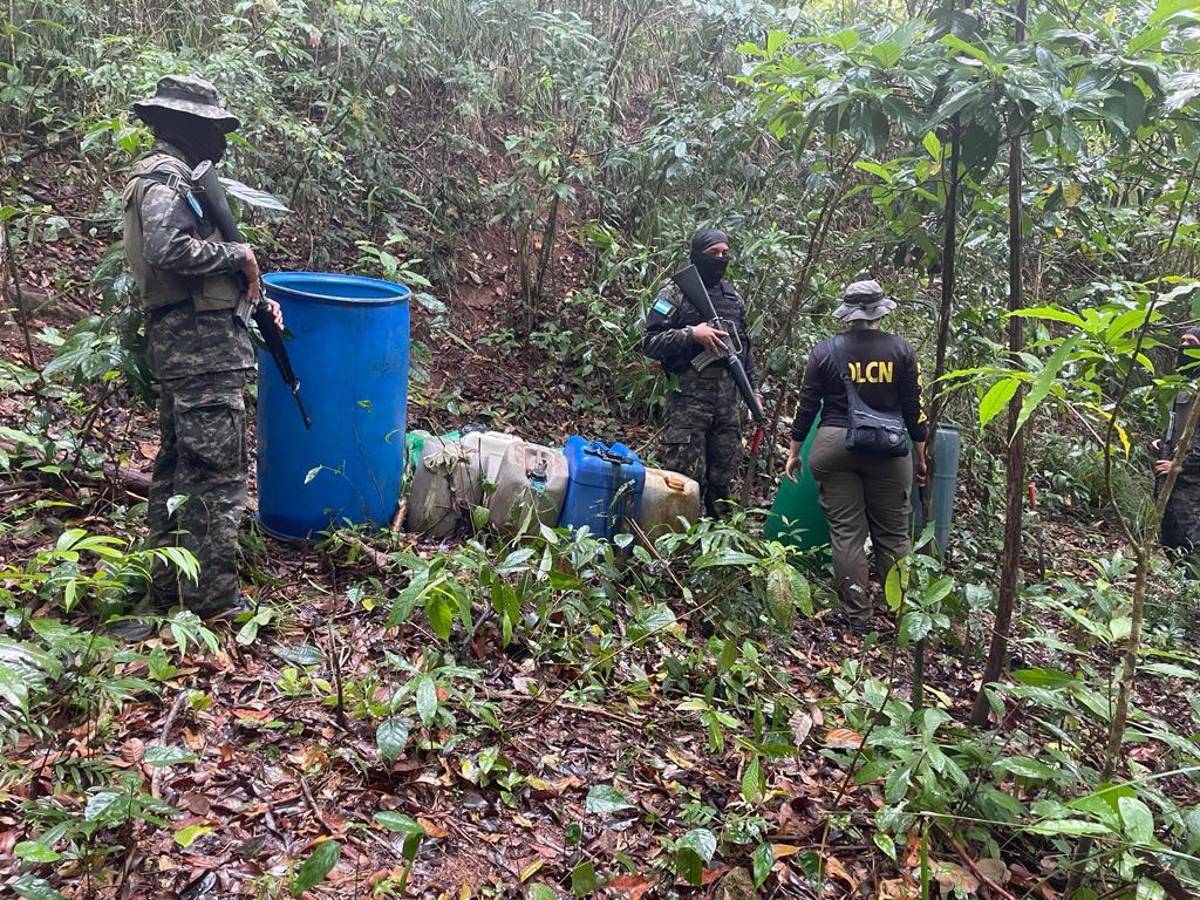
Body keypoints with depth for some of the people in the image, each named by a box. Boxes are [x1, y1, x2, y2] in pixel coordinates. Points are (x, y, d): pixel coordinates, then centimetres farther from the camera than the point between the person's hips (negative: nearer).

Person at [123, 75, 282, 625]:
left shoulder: (162, 175, 21)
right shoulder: (166, 175, -11)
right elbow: (169, 250, -28)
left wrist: (250, 297, 10)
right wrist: (239, 254, -15)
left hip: (179, 347, 11)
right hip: (202, 348, -11)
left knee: (176, 466, 15)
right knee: (217, 475, -7)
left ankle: (169, 588, 24)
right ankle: (212, 600, -2)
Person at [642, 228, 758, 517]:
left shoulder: (733, 296, 16)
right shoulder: (675, 293, -2)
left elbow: (744, 344, 24)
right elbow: (649, 342, -7)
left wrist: (753, 388, 19)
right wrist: (691, 334, -18)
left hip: (729, 399, 6)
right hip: (688, 399, -6)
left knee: (724, 480, 10)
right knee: (686, 479, -6)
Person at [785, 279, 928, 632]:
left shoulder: (825, 351, 0)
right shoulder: (901, 350, 0)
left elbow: (806, 406, 1)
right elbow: (914, 408, 2)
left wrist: (794, 451, 11)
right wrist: (920, 454, 12)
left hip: (834, 446, 0)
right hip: (888, 451, 0)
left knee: (846, 532, 4)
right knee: (893, 533, 10)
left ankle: (856, 615, 8)